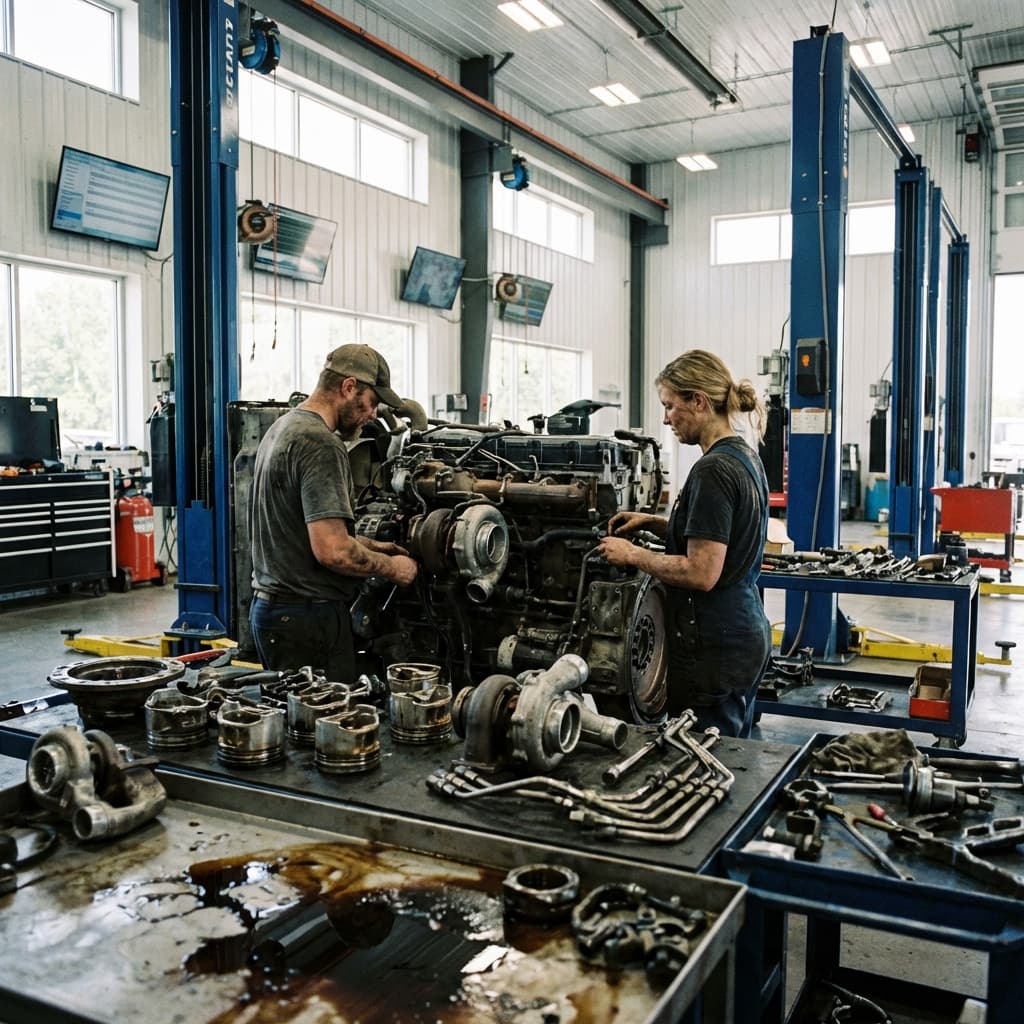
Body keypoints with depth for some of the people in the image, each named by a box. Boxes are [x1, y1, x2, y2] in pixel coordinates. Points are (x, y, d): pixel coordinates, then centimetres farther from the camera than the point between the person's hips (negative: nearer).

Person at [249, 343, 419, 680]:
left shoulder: (281, 428, 15)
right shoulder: (321, 444, -18)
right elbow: (332, 551, -25)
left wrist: (367, 545, 17)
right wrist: (391, 567, -9)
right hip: (306, 615, -10)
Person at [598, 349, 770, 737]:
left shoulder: (713, 470, -20)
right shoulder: (745, 457, 11)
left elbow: (701, 573, -23)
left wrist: (633, 555, -11)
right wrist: (653, 523, 13)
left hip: (713, 647, -10)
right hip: (746, 635, 10)